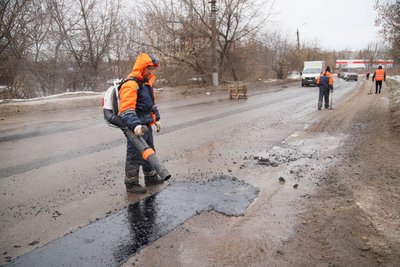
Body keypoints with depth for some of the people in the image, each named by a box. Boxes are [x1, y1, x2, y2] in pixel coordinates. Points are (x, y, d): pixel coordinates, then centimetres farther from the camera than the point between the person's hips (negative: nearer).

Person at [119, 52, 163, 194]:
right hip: (135, 128, -10)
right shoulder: (130, 85, -19)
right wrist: (135, 125, -39)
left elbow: (152, 103, 24)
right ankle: (131, 183, 15)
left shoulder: (147, 83, 14)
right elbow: (126, 109, -29)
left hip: (146, 126, 10)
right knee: (134, 156, 0)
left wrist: (156, 119, 21)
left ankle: (151, 178, 37)